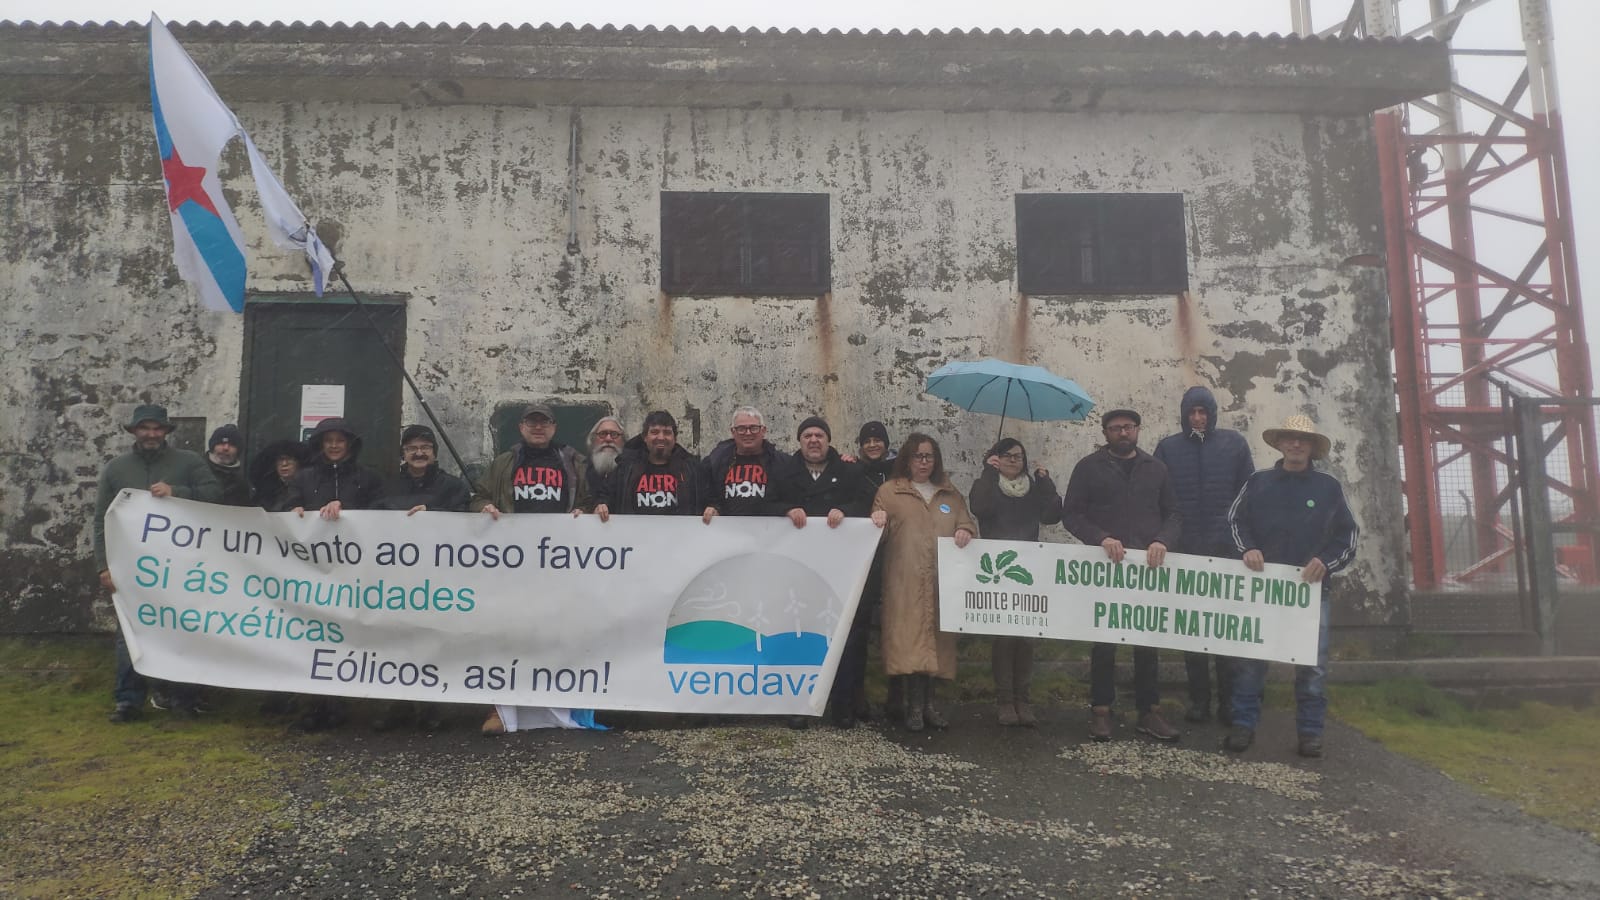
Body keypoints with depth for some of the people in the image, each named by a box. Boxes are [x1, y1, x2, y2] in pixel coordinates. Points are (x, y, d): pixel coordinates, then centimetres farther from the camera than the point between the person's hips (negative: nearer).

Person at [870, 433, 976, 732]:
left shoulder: (950, 494, 18)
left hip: (940, 582, 3)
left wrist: (965, 531, -6)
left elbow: (967, 521, 17)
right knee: (908, 639, -9)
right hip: (905, 582, -3)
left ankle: (928, 702, 13)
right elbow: (879, 534, 3)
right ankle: (914, 705, -4)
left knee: (934, 638, 4)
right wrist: (879, 524, -20)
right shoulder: (889, 491, 7)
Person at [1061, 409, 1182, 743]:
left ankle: (1149, 712, 15)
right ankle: (1101, 711, 12)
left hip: (1148, 566, 2)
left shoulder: (1155, 468, 11)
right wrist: (1101, 538, -18)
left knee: (1148, 640, 6)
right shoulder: (1089, 467, 2)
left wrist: (1162, 541, -12)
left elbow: (1173, 514, 8)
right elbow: (1071, 513, -3)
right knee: (1104, 640, 4)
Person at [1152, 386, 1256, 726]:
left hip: (1227, 549, -1)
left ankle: (1229, 700, 9)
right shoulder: (1168, 448, 7)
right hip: (1185, 551, 1)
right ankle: (1198, 699, 15)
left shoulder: (1234, 443, 6)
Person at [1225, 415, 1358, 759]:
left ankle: (1310, 731, 12)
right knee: (1251, 658, 1)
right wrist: (1247, 548, -8)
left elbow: (1348, 533, 7)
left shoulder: (1329, 487, 6)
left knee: (1312, 662, 2)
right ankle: (1244, 724, 9)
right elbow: (1235, 519, 10)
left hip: (1310, 587, 0)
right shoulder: (1258, 482, 6)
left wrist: (1326, 561, -9)